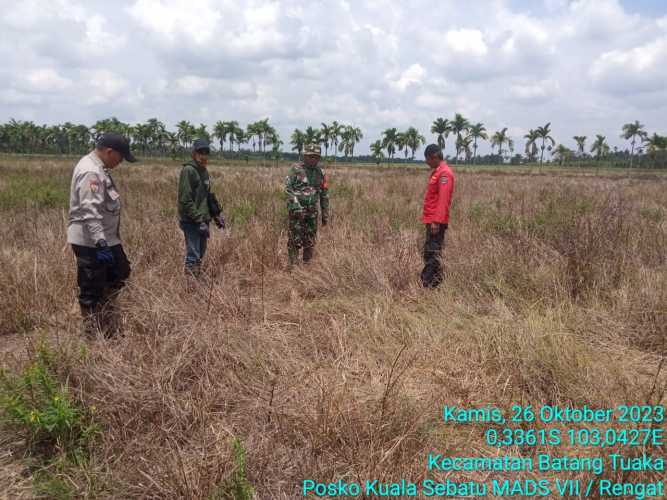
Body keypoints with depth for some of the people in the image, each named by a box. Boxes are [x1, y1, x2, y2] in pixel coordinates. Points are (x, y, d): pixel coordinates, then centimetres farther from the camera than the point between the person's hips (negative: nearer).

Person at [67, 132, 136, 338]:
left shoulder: (98, 168, 13)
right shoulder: (91, 172, -21)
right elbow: (89, 211, -29)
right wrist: (100, 242, -32)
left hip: (105, 237, 11)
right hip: (91, 241, -11)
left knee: (120, 273, 19)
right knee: (92, 290, 0)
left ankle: (109, 327, 29)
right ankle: (93, 334, 12)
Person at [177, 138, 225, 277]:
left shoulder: (204, 171, 13)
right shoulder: (188, 170, -13)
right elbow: (185, 200, -19)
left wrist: (217, 214, 15)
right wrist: (199, 221, -21)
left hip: (203, 220, 9)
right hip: (191, 222, -9)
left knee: (200, 254, 14)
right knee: (193, 256, -9)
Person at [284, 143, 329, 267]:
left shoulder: (320, 172, 6)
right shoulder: (295, 169, -7)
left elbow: (324, 194, 12)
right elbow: (287, 188, -12)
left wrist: (325, 214, 11)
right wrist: (296, 206, -22)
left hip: (312, 211, 4)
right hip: (296, 210, -4)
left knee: (310, 241, 8)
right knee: (295, 240, -5)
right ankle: (293, 266, 3)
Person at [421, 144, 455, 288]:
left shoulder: (444, 173, -13)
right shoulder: (437, 172, 18)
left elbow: (443, 200, -21)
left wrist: (436, 221, -25)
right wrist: (430, 219, 17)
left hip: (436, 221, -10)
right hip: (431, 220, 10)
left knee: (433, 252, -8)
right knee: (429, 252, 13)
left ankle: (434, 284, -3)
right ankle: (426, 283, 20)